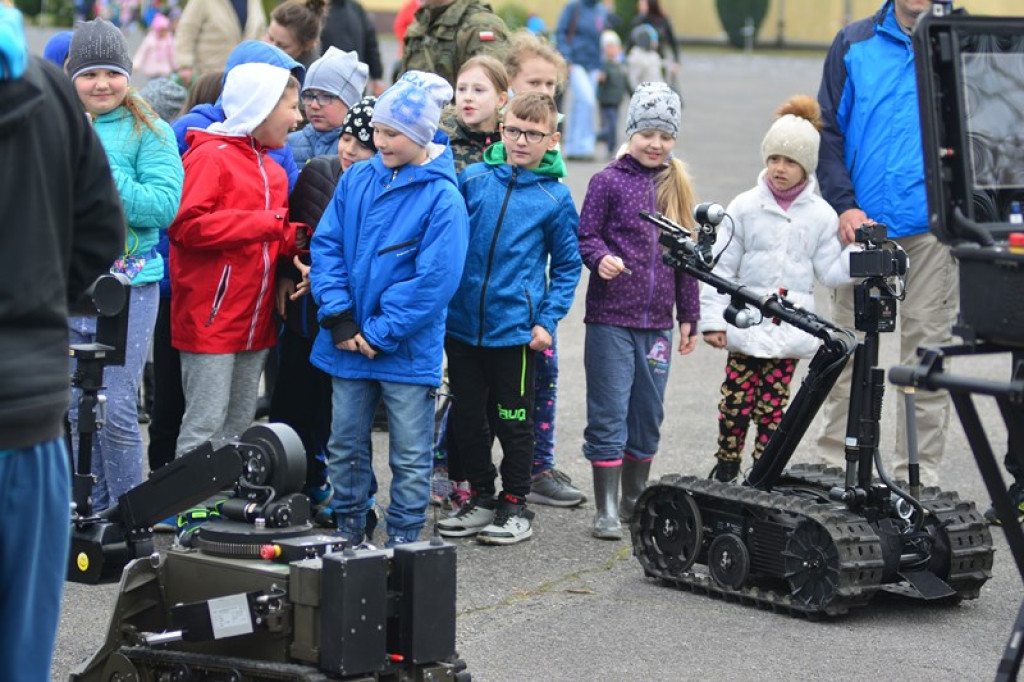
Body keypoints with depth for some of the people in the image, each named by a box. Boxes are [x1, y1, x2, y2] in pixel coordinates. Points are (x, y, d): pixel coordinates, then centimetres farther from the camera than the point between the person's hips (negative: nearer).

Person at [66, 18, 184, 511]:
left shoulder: (150, 132, -2)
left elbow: (164, 206, -13)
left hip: (127, 285, -4)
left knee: (117, 410, -6)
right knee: (77, 409, 11)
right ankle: (93, 512, 24)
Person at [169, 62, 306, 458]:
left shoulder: (272, 170, 16)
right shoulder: (211, 156, -9)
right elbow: (188, 224, -20)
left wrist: (293, 239, 0)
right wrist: (267, 223, -17)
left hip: (254, 322, 8)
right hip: (210, 318, -8)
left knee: (239, 426, 13)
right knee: (205, 425, -7)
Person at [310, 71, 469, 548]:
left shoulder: (442, 198, -12)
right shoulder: (356, 179, 2)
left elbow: (435, 279, -17)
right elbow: (327, 245, 2)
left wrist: (379, 334, -17)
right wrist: (339, 318, -10)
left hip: (407, 349, -5)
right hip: (347, 343, 5)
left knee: (410, 455, 6)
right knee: (345, 445, 15)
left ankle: (403, 540, 18)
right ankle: (347, 533, 29)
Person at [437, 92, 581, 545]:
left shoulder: (555, 198, -3)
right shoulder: (471, 179, 1)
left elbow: (567, 266, 5)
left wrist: (548, 320, -5)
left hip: (516, 331, -3)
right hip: (462, 324, 3)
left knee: (513, 420, 6)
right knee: (466, 416, 12)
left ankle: (515, 505, 20)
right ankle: (481, 497, 27)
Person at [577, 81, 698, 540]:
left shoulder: (677, 187, 12)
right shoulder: (609, 182, -3)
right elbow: (585, 235, -3)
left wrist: (689, 316, 15)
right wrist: (600, 258, -25)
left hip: (657, 321, 5)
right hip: (610, 317, -5)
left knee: (648, 415, 12)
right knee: (609, 414, -3)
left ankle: (635, 498, 26)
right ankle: (607, 510, 3)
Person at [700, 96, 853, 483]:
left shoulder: (821, 216, 5)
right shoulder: (746, 208, 1)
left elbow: (830, 273, 7)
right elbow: (721, 267, 2)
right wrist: (713, 319, -4)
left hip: (791, 331, 1)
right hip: (746, 328, -1)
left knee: (773, 406, 3)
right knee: (736, 402, 1)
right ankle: (725, 471, 15)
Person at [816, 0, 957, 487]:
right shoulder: (855, 44, 7)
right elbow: (829, 131, 6)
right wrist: (844, 204, -5)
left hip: (933, 226, -1)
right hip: (862, 223, 1)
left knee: (926, 350, 3)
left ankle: (919, 474, 9)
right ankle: (833, 463, 14)